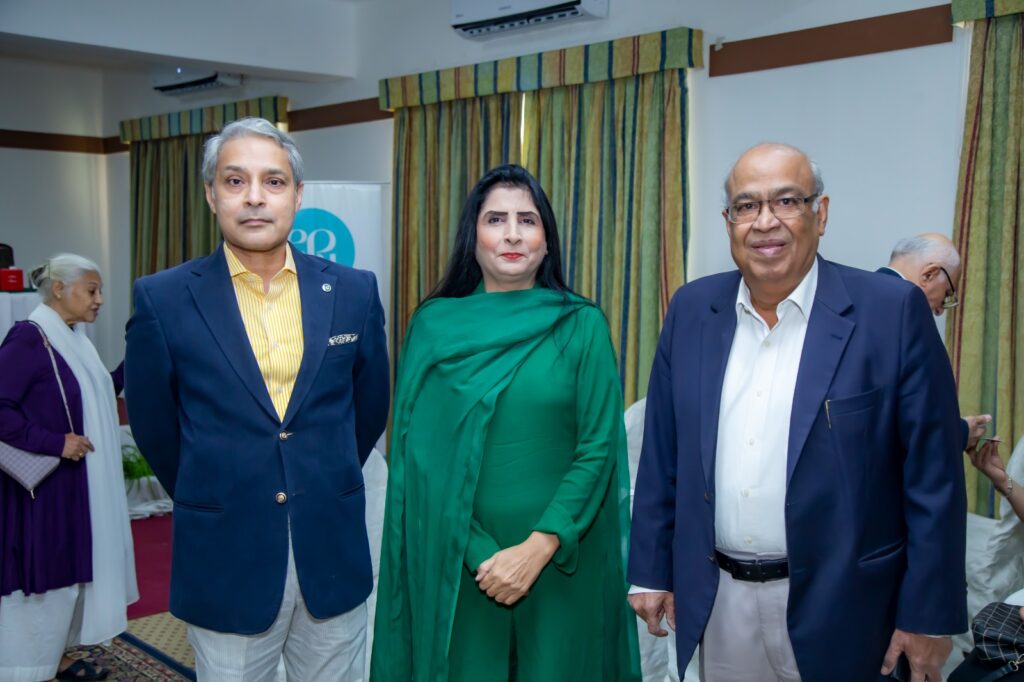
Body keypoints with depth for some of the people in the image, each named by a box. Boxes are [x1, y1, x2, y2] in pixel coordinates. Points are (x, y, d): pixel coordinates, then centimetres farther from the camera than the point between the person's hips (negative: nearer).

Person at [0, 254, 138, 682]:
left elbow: (94, 398, 16)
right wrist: (55, 443, -23)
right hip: (43, 485, -9)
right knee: (39, 576, 1)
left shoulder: (73, 338, 8)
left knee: (70, 571, 16)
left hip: (75, 482, 9)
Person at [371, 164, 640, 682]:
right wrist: (480, 554, -11)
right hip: (457, 560, 0)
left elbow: (599, 450, -6)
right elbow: (418, 452, -3)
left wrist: (538, 548, -15)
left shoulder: (583, 325, -3)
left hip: (561, 557, 0)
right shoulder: (434, 325, -1)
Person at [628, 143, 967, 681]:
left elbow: (933, 478, -9)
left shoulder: (892, 311, -11)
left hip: (836, 609, -3)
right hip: (717, 602, 3)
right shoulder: (692, 309, 1)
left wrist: (928, 616, -8)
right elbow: (661, 458, 5)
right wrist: (650, 572, 6)